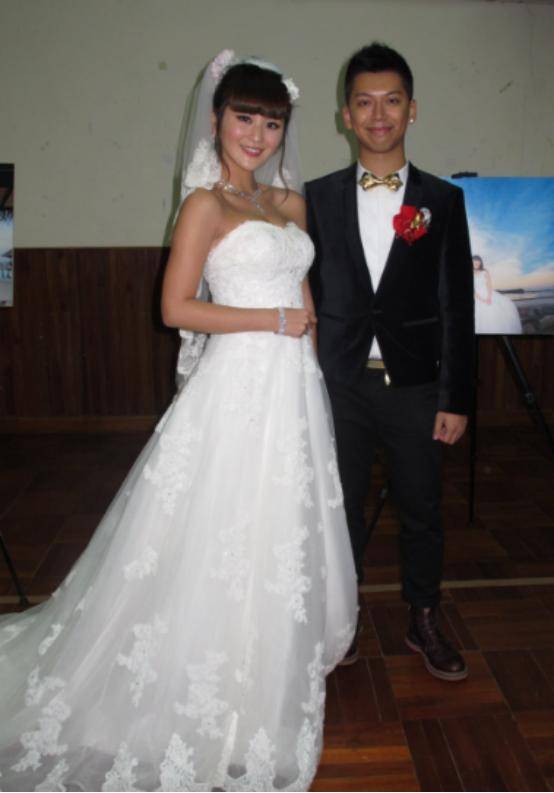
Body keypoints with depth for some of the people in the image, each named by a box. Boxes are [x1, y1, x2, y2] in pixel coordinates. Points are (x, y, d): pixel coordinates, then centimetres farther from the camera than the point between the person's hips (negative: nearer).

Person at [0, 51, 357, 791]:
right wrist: (275, 321, -11)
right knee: (228, 551, 3)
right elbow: (177, 308, -11)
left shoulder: (292, 204, 14)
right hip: (238, 388, -7)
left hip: (296, 389, 7)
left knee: (286, 545, 15)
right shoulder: (206, 204, -5)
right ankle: (218, 713, 23)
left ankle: (274, 676, 37)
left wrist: (311, 357, 9)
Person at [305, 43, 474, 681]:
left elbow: (457, 306, 0)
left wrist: (455, 399, -4)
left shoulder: (443, 201, 3)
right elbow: (306, 294, 3)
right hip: (340, 386, 0)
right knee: (340, 510, 12)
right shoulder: (318, 197, 4)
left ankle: (423, 623, 33)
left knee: (422, 512, 12)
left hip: (415, 387, 0)